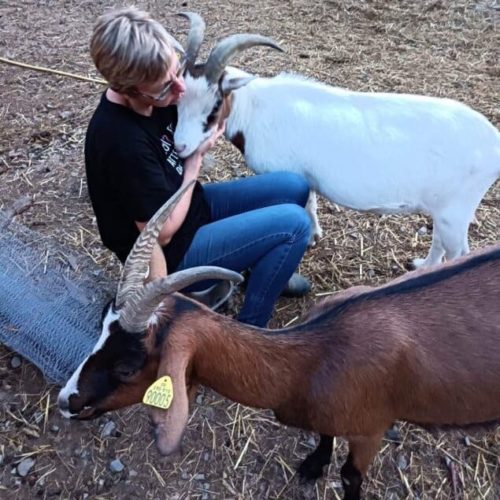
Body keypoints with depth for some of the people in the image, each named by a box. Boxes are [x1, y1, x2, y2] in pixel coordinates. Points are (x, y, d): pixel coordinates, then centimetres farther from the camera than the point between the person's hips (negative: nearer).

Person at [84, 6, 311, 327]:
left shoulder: (152, 97, -9)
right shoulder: (124, 143, -34)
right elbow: (162, 232, -25)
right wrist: (197, 156, -18)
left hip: (191, 204, 8)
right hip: (172, 252, -8)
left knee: (294, 188, 5)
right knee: (295, 223, -16)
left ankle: (265, 268, 29)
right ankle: (249, 329, -1)